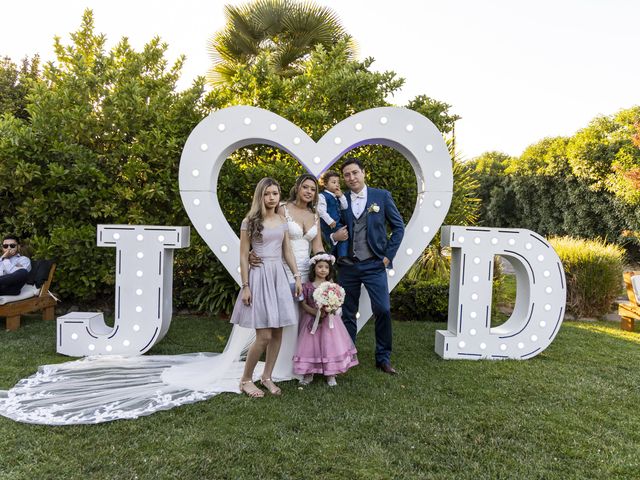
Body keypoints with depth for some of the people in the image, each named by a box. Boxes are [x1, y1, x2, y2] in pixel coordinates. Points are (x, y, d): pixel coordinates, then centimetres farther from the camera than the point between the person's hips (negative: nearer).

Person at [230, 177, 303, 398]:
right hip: (259, 275, -5)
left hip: (279, 276, 5)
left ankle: (267, 377, 23)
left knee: (278, 333, 7)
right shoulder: (250, 221, -3)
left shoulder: (282, 221, 12)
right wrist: (245, 286, -9)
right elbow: (243, 256, -4)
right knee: (264, 336, -7)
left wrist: (297, 276, 8)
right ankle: (246, 379, 12)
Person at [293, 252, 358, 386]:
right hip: (312, 320, -1)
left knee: (330, 344, 0)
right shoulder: (307, 286, -4)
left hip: (329, 319, 1)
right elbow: (303, 304, -5)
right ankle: (309, 374, 17)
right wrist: (315, 312, -19)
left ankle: (331, 375, 12)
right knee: (311, 345, 2)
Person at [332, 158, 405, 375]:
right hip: (347, 265, 2)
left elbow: (398, 227, 4)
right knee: (348, 314, 8)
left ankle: (383, 358, 12)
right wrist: (334, 237, -10)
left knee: (383, 310, -5)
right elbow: (331, 230, 13)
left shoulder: (381, 196, 2)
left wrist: (388, 255, -3)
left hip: (374, 265, -2)